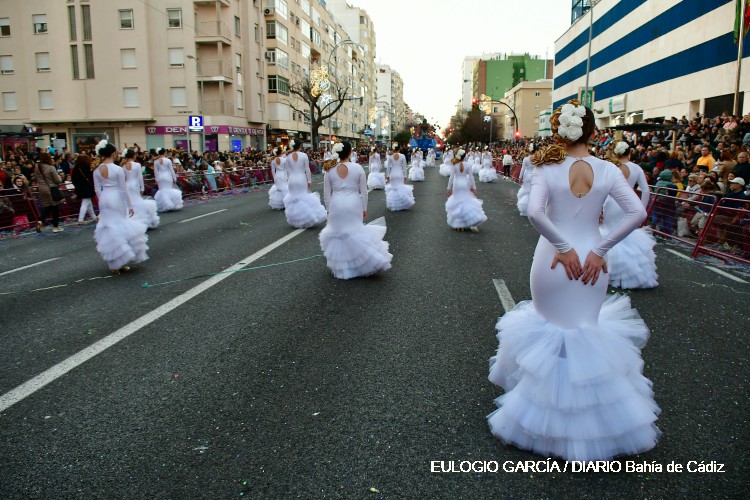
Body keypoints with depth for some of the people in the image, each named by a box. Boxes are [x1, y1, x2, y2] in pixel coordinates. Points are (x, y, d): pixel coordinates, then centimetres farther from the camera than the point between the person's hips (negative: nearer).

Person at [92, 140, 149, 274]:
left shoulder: (97, 171, 1)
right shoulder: (118, 169, -13)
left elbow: (97, 190, 5)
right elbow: (123, 189, -10)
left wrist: (102, 202, 17)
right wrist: (130, 206, -3)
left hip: (104, 200, 4)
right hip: (117, 199, -4)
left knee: (108, 229, 12)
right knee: (120, 227, 8)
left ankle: (114, 264, 16)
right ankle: (121, 263, 13)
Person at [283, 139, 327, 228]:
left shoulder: (288, 157, -2)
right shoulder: (304, 155, -9)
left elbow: (288, 171, 3)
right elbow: (307, 170, -6)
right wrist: (309, 181, 3)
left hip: (292, 179, 2)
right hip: (301, 179, -2)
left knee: (293, 198, 11)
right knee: (303, 197, 8)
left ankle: (295, 221, 18)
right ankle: (304, 220, 11)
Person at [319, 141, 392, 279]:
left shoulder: (330, 170, -3)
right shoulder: (358, 168, -6)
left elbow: (327, 194, 2)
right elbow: (363, 191, -2)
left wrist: (329, 209, 13)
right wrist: (364, 209, 8)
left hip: (336, 205, 1)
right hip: (353, 205, -1)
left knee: (338, 233, 13)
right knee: (355, 232, 11)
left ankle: (341, 267, 24)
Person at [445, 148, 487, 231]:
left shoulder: (455, 166, -9)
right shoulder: (467, 166, -5)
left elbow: (451, 177, -8)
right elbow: (471, 177, -3)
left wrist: (449, 188, -2)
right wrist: (474, 187, 2)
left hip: (457, 185, -1)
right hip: (465, 185, 1)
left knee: (457, 202, 9)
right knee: (467, 201, 12)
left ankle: (458, 224, 11)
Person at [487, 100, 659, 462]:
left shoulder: (547, 168, -10)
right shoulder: (607, 170, -4)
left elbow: (535, 213, -25)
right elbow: (637, 213, -10)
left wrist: (563, 247, -14)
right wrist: (600, 249, -8)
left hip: (553, 259, -2)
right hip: (591, 260, 2)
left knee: (550, 328, 16)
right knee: (587, 329, 18)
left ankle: (550, 414, 29)